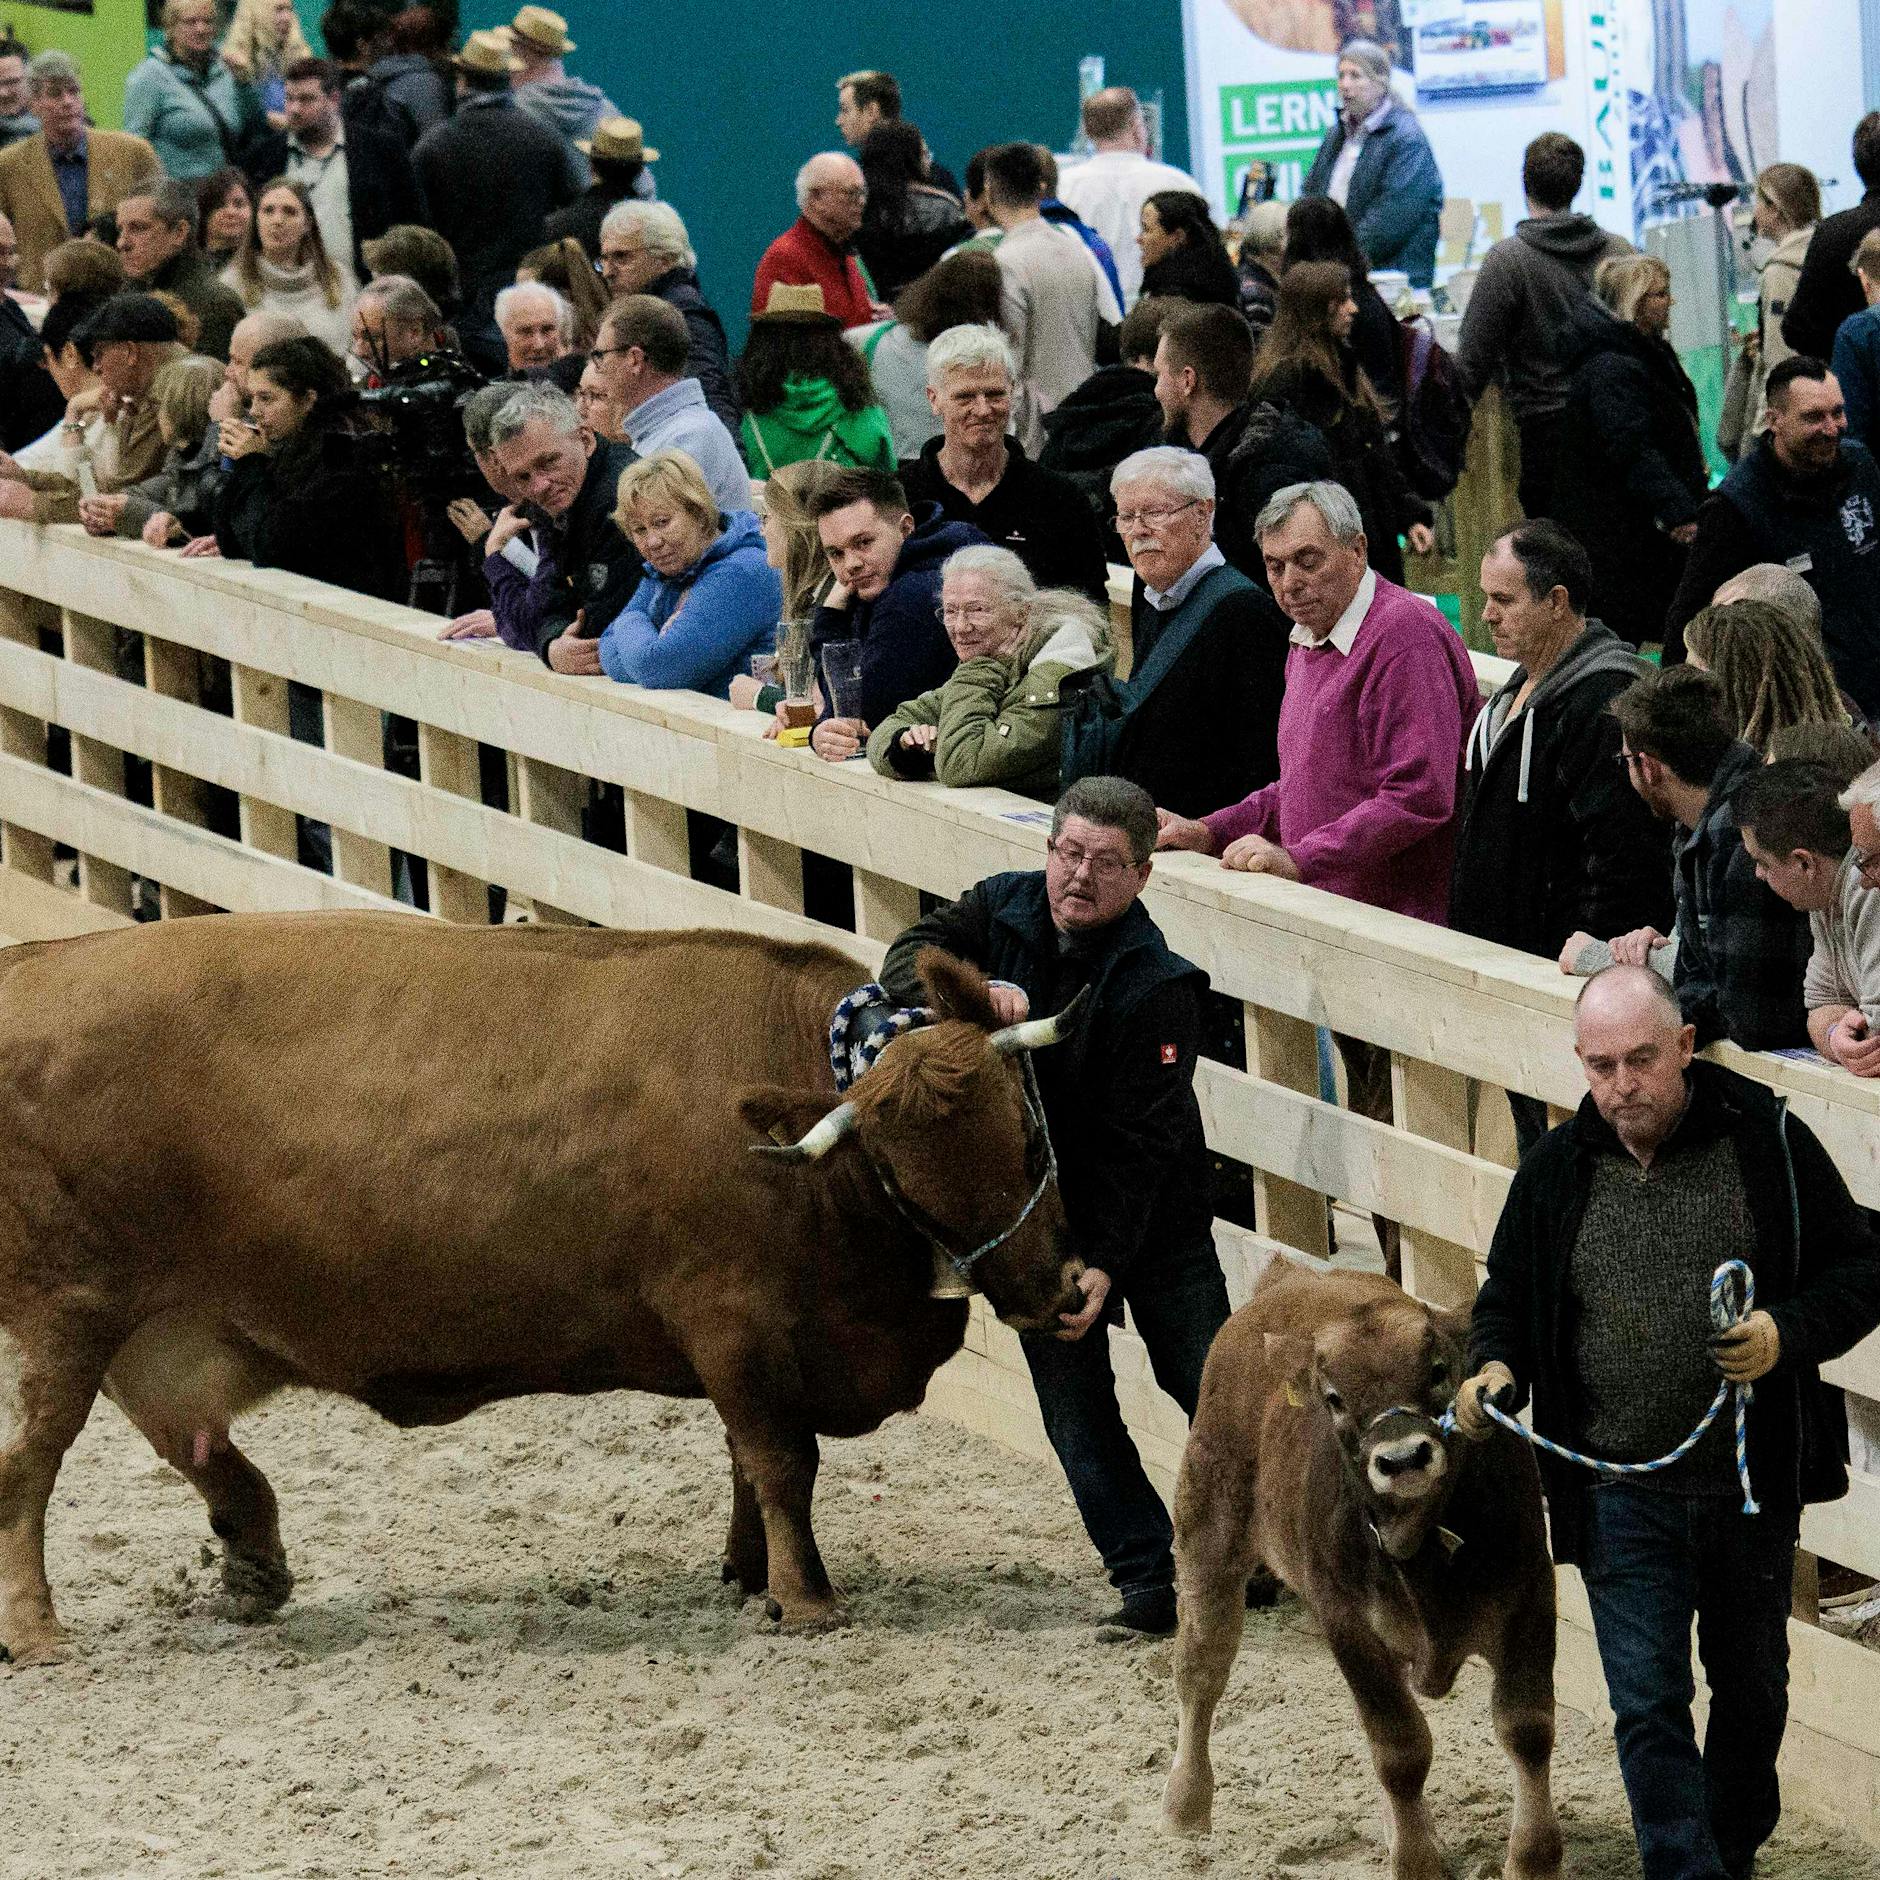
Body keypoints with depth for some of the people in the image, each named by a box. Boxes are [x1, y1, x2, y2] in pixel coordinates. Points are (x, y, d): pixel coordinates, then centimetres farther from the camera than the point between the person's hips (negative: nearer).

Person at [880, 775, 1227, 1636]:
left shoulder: (1156, 985, -20)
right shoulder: (1002, 909, -4)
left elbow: (1139, 1144, -23)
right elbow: (909, 958, -17)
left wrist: (1105, 1265, -29)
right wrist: (975, 992, -38)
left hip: (1149, 1218, -4)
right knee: (1073, 1401, 2)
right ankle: (1145, 1574, 11)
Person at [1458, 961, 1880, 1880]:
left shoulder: (1767, 1141, -8)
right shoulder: (1558, 1169, -1)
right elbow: (1506, 1298, 13)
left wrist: (1786, 1334, -21)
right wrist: (1493, 1366, -9)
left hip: (1751, 1487, 0)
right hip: (1622, 1492, 0)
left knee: (1752, 1685, 18)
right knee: (1648, 1704, -7)